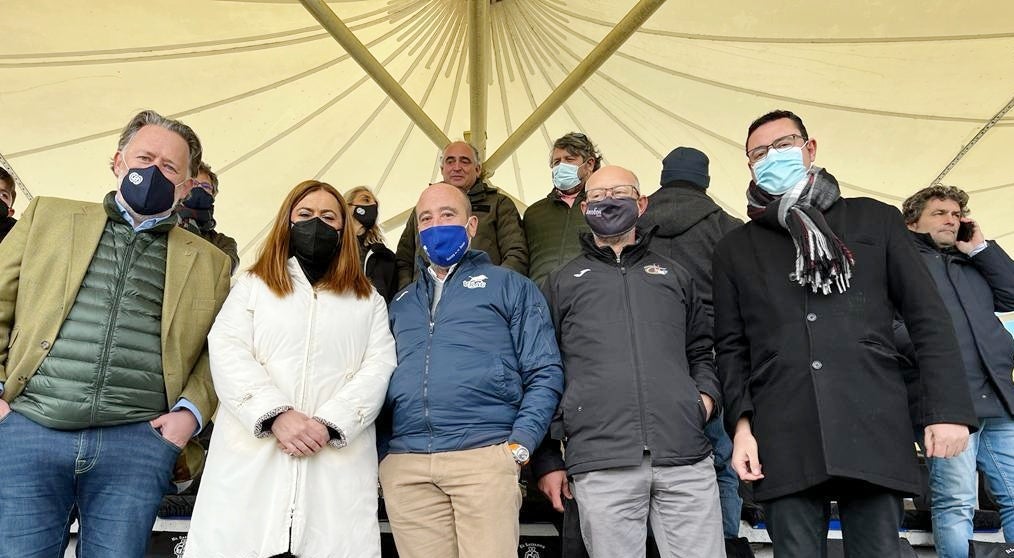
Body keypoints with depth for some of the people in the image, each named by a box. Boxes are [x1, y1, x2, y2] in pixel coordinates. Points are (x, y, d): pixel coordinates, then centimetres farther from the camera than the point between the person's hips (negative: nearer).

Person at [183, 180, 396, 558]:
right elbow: (227, 354, 1)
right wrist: (276, 414, -14)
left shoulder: (369, 301, 17)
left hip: (339, 460, 0)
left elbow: (379, 368, 3)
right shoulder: (253, 285, 16)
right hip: (251, 454, 0)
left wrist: (330, 423, -13)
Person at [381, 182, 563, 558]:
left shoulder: (509, 286, 10)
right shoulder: (400, 303, 23)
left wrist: (519, 445, -8)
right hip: (404, 466, 4)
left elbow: (544, 373, 3)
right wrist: (381, 452, 10)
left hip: (485, 456, -3)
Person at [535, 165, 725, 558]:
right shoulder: (562, 282, 14)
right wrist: (548, 460, 6)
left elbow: (701, 351, 25)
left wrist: (707, 395, 3)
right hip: (600, 463, -1)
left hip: (687, 457, 2)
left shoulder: (674, 275, 21)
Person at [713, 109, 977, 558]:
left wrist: (948, 408, -1)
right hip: (782, 440, 1)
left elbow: (928, 319, 8)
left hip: (875, 431, 0)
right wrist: (741, 423, -1)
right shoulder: (735, 248, 13)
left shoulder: (876, 220, 12)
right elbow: (730, 347, 10)